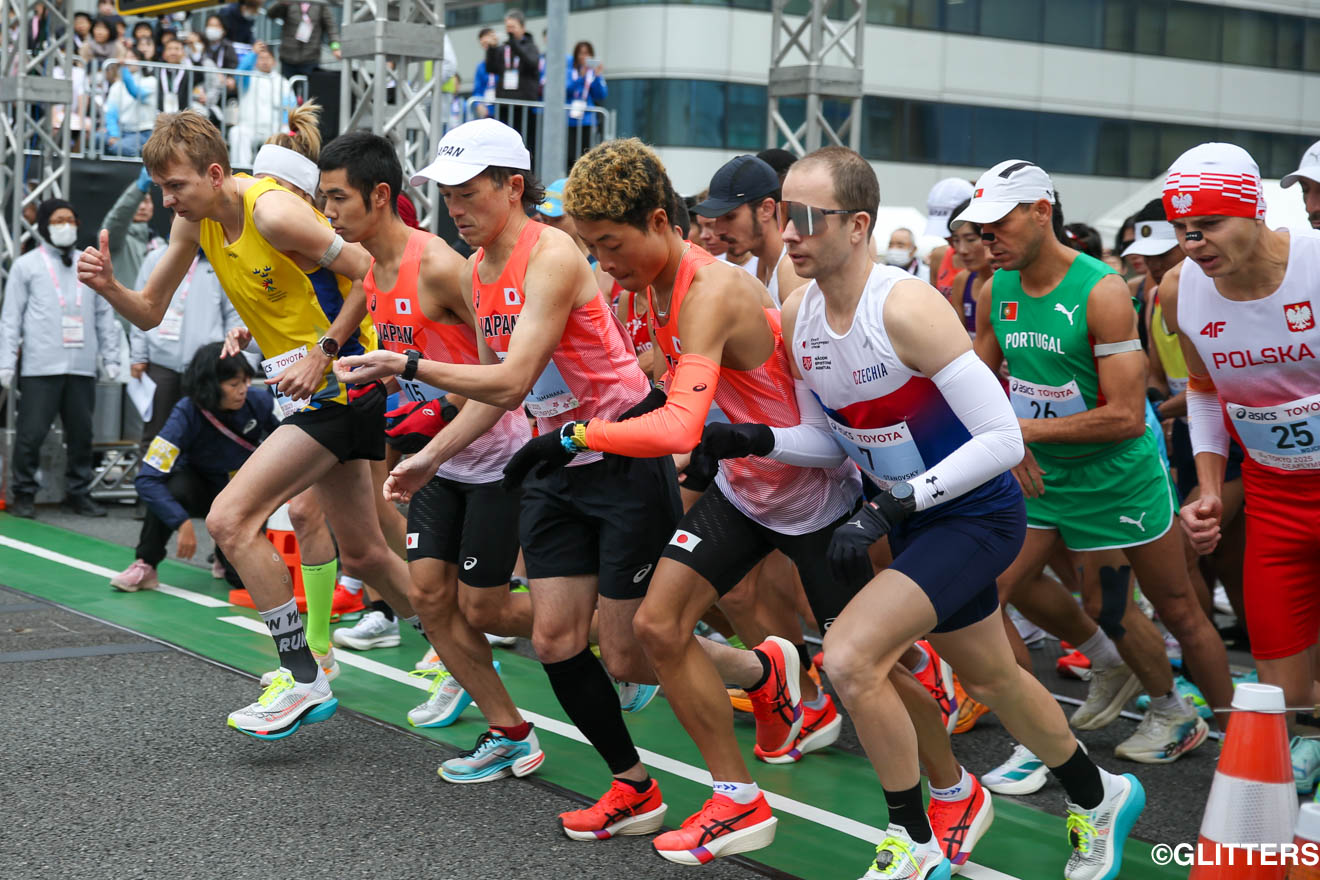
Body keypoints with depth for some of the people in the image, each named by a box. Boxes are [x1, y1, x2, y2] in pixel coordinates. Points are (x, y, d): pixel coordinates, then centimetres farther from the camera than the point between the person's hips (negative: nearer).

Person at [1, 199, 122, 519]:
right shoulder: (27, 265, 7)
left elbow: (104, 313, 18)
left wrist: (110, 356, 11)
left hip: (82, 366, 3)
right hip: (40, 367, -3)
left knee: (81, 432, 6)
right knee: (31, 432, -4)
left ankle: (78, 493, 16)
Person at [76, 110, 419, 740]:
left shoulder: (273, 212, -21)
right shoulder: (195, 220, 5)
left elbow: (371, 273, -18)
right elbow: (151, 311, 9)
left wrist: (323, 352, -22)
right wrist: (108, 287, -10)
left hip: (341, 384, -10)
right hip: (312, 390, 10)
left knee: (230, 519, -16)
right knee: (361, 553, 16)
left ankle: (304, 682, -8)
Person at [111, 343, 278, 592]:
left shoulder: (259, 402, -22)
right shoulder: (187, 414, -29)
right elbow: (147, 479, -34)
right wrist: (183, 523, -43)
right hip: (199, 485, -1)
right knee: (174, 486, -39)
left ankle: (226, 554, 19)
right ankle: (145, 566, -18)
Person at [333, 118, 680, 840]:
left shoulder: (551, 255, -20)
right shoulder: (477, 273, 6)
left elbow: (513, 379, -29)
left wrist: (409, 367, -32)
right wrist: (431, 456, 13)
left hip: (625, 459, -8)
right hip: (555, 463, 8)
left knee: (629, 659, -3)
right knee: (554, 642, 0)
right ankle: (633, 788, 13)